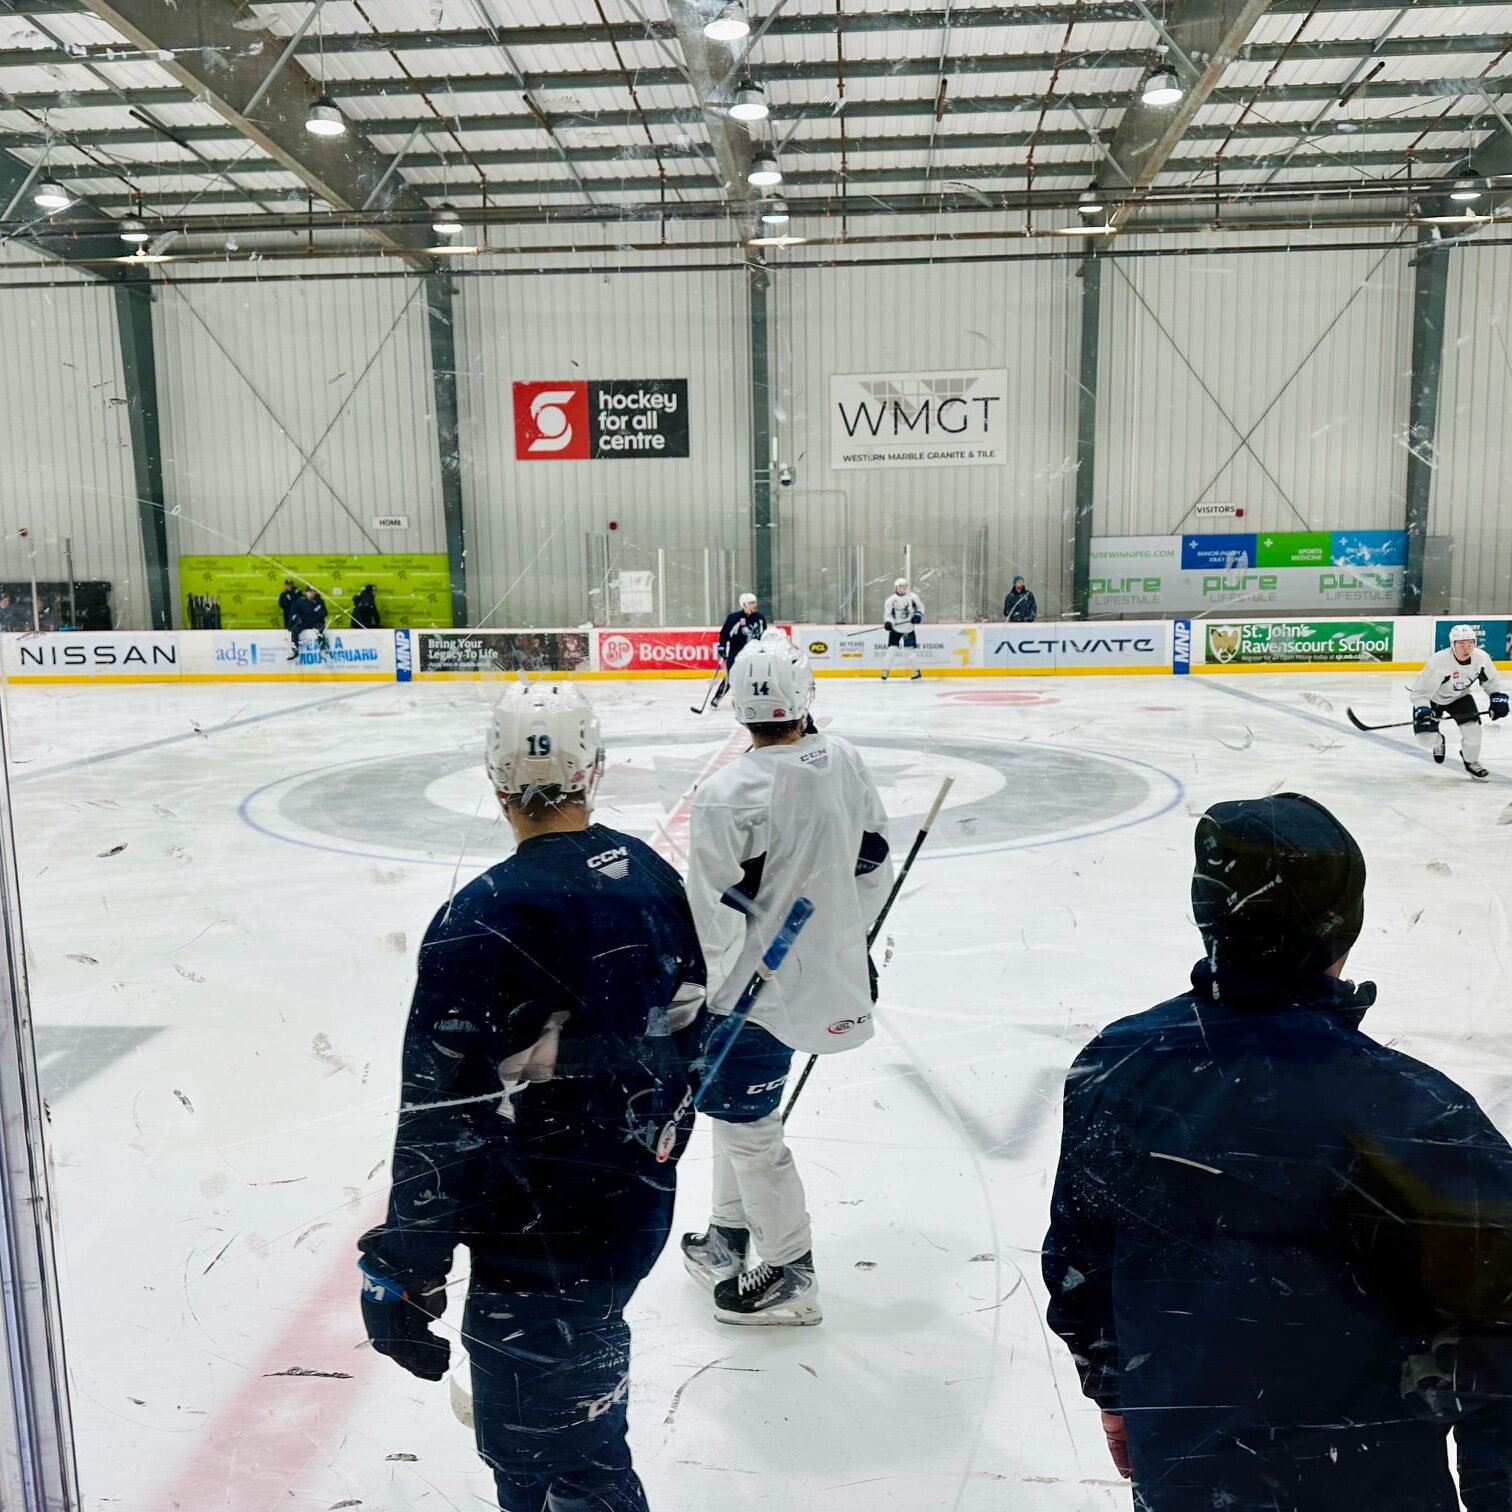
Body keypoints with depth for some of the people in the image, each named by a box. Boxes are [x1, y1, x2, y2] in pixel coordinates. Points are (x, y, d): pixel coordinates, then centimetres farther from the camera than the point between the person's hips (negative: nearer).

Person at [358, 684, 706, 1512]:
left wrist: (401, 1274, -11)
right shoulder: (655, 878, -3)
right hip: (641, 1204, 7)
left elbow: (443, 1123, -22)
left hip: (541, 1242, -7)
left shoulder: (478, 924, -24)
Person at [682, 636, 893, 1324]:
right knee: (733, 1103, 23)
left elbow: (711, 919, -21)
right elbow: (874, 863, 7)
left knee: (746, 1124, 9)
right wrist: (848, 940, 21)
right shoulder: (845, 762, -3)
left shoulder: (726, 795, -24)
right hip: (825, 973, 8)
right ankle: (729, 1238, 38)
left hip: (758, 987, -8)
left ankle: (789, 1276, 22)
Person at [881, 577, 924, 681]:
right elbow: (887, 613, -8)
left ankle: (917, 671, 9)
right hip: (895, 628, 0)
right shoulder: (891, 599, -7)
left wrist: (918, 615, -9)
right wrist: (888, 622, -26)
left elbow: (920, 606, 9)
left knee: (911, 650, -3)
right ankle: (886, 671, 5)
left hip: (909, 628, 0)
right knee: (891, 649, -7)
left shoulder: (912, 597, -3)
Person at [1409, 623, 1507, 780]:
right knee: (1426, 737, -13)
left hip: (1460, 696, 4)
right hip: (1431, 698, -3)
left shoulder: (1481, 657, -20)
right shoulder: (1437, 662, -36)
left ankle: (1471, 762, 15)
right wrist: (1422, 712, -40)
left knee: (1472, 727, -15)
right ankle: (1438, 741, 28)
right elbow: (1420, 691, -29)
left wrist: (1498, 698, -6)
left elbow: (1492, 680, 2)